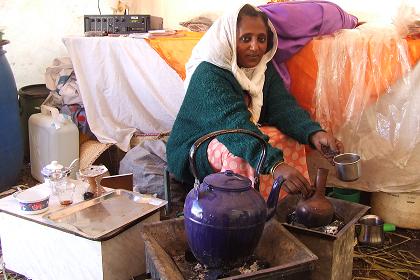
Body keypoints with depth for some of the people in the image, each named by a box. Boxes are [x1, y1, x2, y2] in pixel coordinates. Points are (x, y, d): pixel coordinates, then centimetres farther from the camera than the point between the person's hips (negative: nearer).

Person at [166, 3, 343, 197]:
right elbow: (233, 123, -38)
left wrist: (314, 133, -35)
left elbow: (284, 107, -14)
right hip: (194, 151, -6)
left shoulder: (265, 69, 1)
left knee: (291, 136, -12)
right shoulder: (208, 75, -23)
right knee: (241, 156, -34)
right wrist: (274, 164, -51)